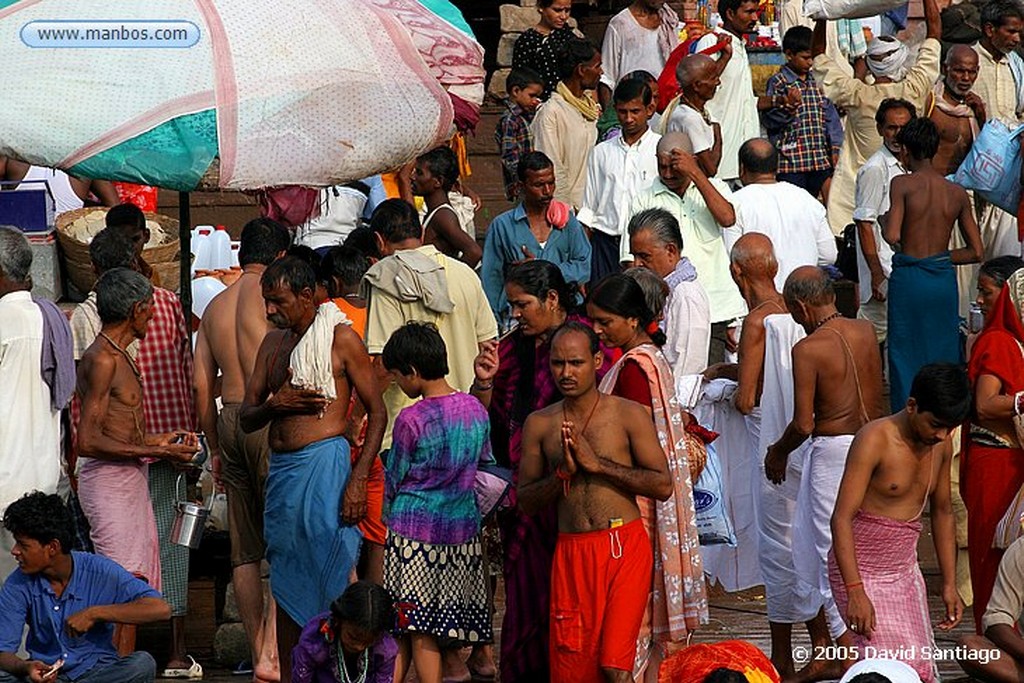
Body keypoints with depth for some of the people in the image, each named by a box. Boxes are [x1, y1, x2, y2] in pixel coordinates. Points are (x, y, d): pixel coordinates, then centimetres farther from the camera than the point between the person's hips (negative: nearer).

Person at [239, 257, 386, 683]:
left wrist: (358, 479, -13)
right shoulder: (274, 343, 16)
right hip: (281, 468, 7)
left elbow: (376, 411, -5)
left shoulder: (341, 339, -2)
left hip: (323, 461, -7)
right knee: (286, 586, 8)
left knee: (331, 582, -9)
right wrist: (274, 404, -7)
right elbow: (245, 419, 17)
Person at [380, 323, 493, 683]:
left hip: (414, 528, -5)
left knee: (408, 628, 0)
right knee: (439, 627, 7)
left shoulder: (411, 420, -13)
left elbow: (394, 479, -2)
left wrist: (389, 515, 15)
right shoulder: (476, 409, 3)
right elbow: (485, 464, 16)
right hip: (462, 527, 5)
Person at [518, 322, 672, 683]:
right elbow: (525, 500, 10)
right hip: (571, 551, 3)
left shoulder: (629, 415, 0)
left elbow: (663, 485, -6)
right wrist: (563, 472, -8)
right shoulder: (540, 424, 9)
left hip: (624, 547, -3)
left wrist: (598, 464, -12)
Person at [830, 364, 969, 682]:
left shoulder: (941, 444, 3)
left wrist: (949, 585, 15)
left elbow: (942, 512, 17)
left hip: (905, 572, 7)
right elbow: (842, 518, -21)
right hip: (861, 572, -7)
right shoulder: (875, 439, -18)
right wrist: (855, 592, -28)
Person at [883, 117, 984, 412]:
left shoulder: (902, 185, -9)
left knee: (906, 356, 6)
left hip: (909, 279, -4)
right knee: (944, 355, 14)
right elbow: (976, 252, 5)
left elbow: (892, 236, -19)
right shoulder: (957, 193, 4)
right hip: (944, 280, 4)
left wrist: (887, 221, 3)